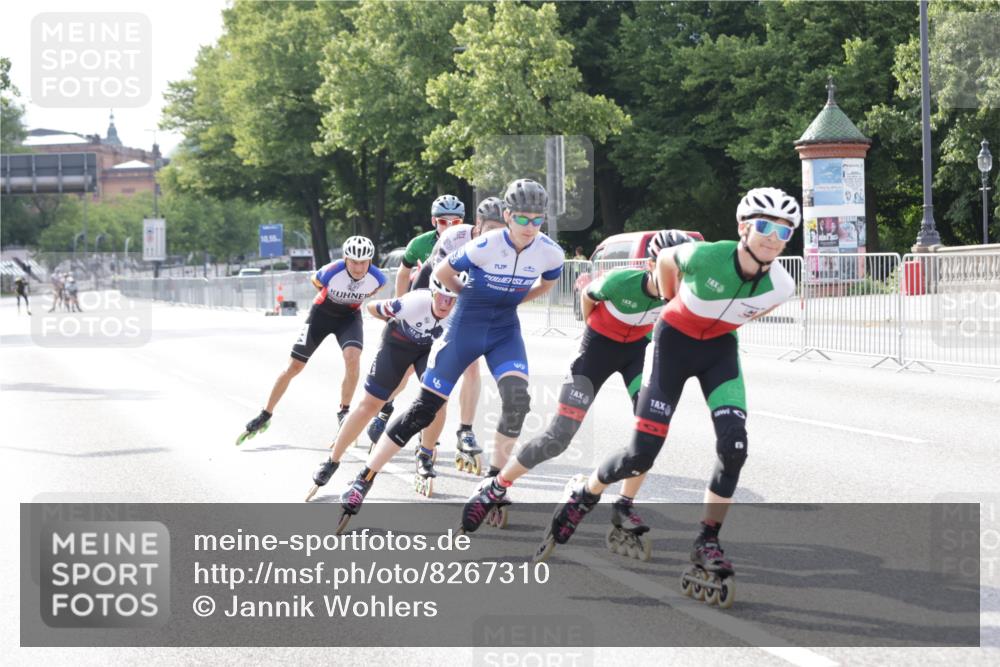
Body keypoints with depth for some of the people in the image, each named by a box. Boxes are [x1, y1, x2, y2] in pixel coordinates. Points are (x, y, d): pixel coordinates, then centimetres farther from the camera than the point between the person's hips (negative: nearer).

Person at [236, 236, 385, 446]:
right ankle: (265, 416, 14)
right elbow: (315, 281, -7)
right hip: (322, 313, -1)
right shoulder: (331, 272, -33)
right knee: (294, 367, 0)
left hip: (349, 316, 1)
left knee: (353, 358, -27)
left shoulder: (376, 278, -26)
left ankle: (344, 413, -9)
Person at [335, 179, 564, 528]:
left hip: (506, 330, 3)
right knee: (424, 409, -3)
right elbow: (441, 273, -7)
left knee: (516, 399, -22)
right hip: (466, 328, -3)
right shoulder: (485, 246, -25)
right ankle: (364, 480, 7)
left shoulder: (550, 253, -13)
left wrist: (508, 299, 5)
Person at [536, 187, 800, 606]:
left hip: (720, 349, 3)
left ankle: (707, 544, 0)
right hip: (674, 343, -3)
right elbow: (664, 259, -6)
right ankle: (583, 498, 23)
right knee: (642, 456, -6)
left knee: (733, 447, -17)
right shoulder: (704, 257, -31)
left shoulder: (781, 286, -21)